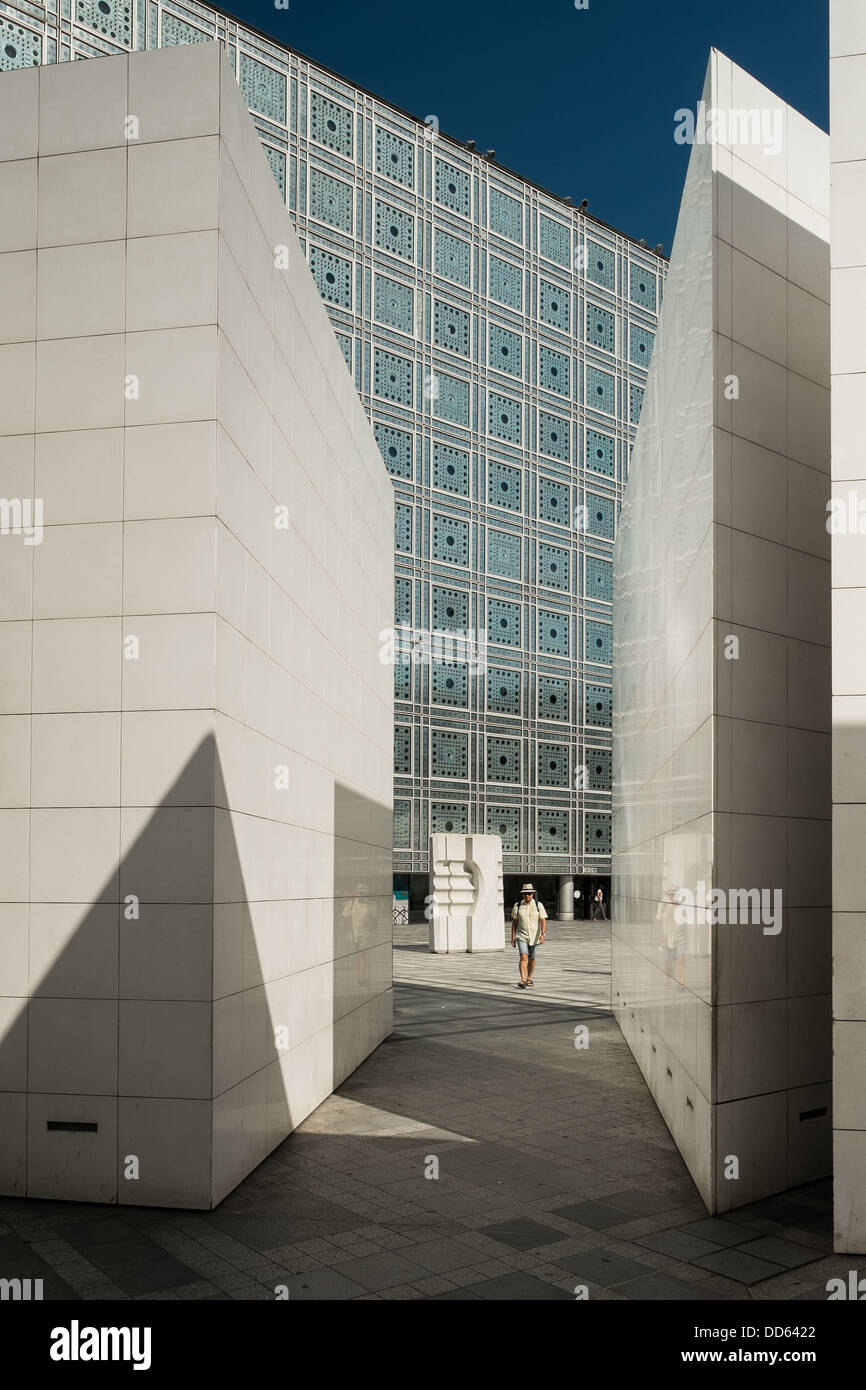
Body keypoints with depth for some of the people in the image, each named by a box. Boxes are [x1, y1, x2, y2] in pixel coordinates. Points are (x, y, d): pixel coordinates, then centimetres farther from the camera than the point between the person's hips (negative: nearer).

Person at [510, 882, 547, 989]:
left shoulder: (539, 906, -4)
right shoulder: (517, 906, 0)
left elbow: (543, 921, -11)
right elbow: (514, 922, 8)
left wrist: (542, 934, -25)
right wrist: (513, 937, 7)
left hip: (534, 937, 1)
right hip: (521, 937, -1)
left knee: (531, 959, 12)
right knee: (523, 957, -17)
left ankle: (529, 979, 30)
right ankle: (523, 981, -25)